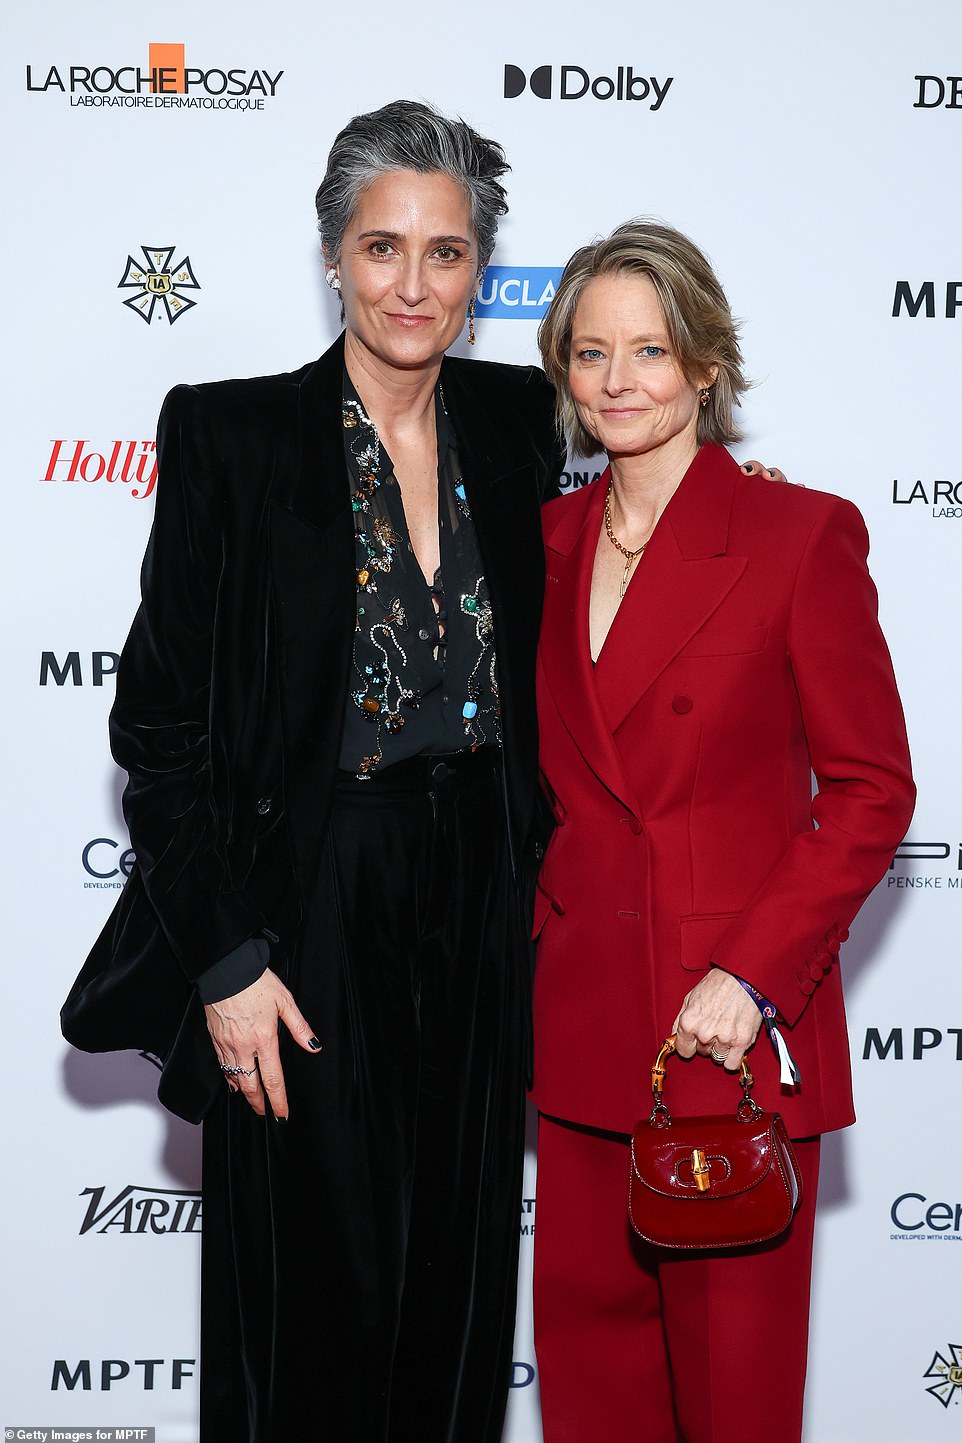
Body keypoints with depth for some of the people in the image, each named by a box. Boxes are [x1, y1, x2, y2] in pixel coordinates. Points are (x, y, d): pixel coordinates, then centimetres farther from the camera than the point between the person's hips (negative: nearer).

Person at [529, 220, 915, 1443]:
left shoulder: (801, 536, -8)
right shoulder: (547, 544, 8)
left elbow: (870, 789, -8)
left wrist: (752, 977, -15)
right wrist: (526, 937, 8)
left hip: (737, 1022, -4)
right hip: (581, 1010, 5)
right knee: (587, 1342, 13)